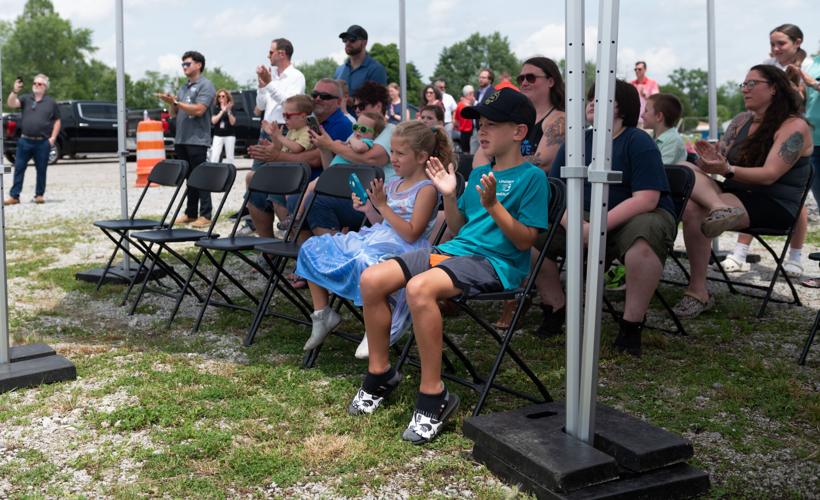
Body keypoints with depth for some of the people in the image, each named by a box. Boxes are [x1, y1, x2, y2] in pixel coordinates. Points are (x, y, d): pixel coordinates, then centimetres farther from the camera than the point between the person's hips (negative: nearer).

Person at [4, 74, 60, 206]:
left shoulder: (50, 102, 7)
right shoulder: (25, 98, 8)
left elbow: (57, 121, 9)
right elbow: (11, 104, -9)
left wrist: (53, 137, -1)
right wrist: (14, 91, -25)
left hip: (43, 143, -1)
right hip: (25, 141, 1)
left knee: (41, 170, 5)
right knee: (19, 169, 1)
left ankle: (39, 195, 17)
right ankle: (14, 196, 6)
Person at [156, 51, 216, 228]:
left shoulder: (205, 86, -6)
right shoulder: (184, 87, 19)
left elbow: (199, 110, -18)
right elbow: (175, 113, 20)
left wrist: (176, 102, -17)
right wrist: (171, 102, 0)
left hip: (197, 140, -8)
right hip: (181, 140, 8)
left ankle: (205, 215, -2)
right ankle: (190, 213, 16)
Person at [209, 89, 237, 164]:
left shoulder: (232, 108, 2)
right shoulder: (216, 109, 6)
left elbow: (232, 122, -7)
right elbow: (213, 120, -7)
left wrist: (229, 111, -19)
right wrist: (222, 111, -14)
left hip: (229, 135, -1)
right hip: (218, 135, 1)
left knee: (230, 156, 2)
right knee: (214, 156, -8)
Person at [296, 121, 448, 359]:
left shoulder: (426, 189, -9)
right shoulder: (393, 183, 14)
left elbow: (411, 234, -18)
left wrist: (382, 206, -17)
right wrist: (368, 209, 0)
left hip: (400, 248, -9)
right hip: (375, 238, 9)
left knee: (365, 262, -43)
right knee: (312, 248, 5)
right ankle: (322, 313, 12)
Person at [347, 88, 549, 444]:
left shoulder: (532, 177, -3)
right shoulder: (478, 173, 20)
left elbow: (524, 240, -10)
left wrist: (492, 205, -21)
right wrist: (450, 195, 7)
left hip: (495, 262, -8)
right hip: (451, 250, 8)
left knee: (419, 288, -36)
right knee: (371, 279, -8)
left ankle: (433, 395, -24)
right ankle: (380, 373, 8)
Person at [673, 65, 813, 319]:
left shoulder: (795, 126, -5)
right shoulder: (742, 120, 16)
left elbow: (769, 175, -17)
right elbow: (720, 160, 8)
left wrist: (727, 169, -31)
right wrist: (711, 159, -17)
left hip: (774, 205, -6)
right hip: (734, 194, 7)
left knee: (695, 211, -32)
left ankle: (698, 293, -28)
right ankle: (720, 210, -46)